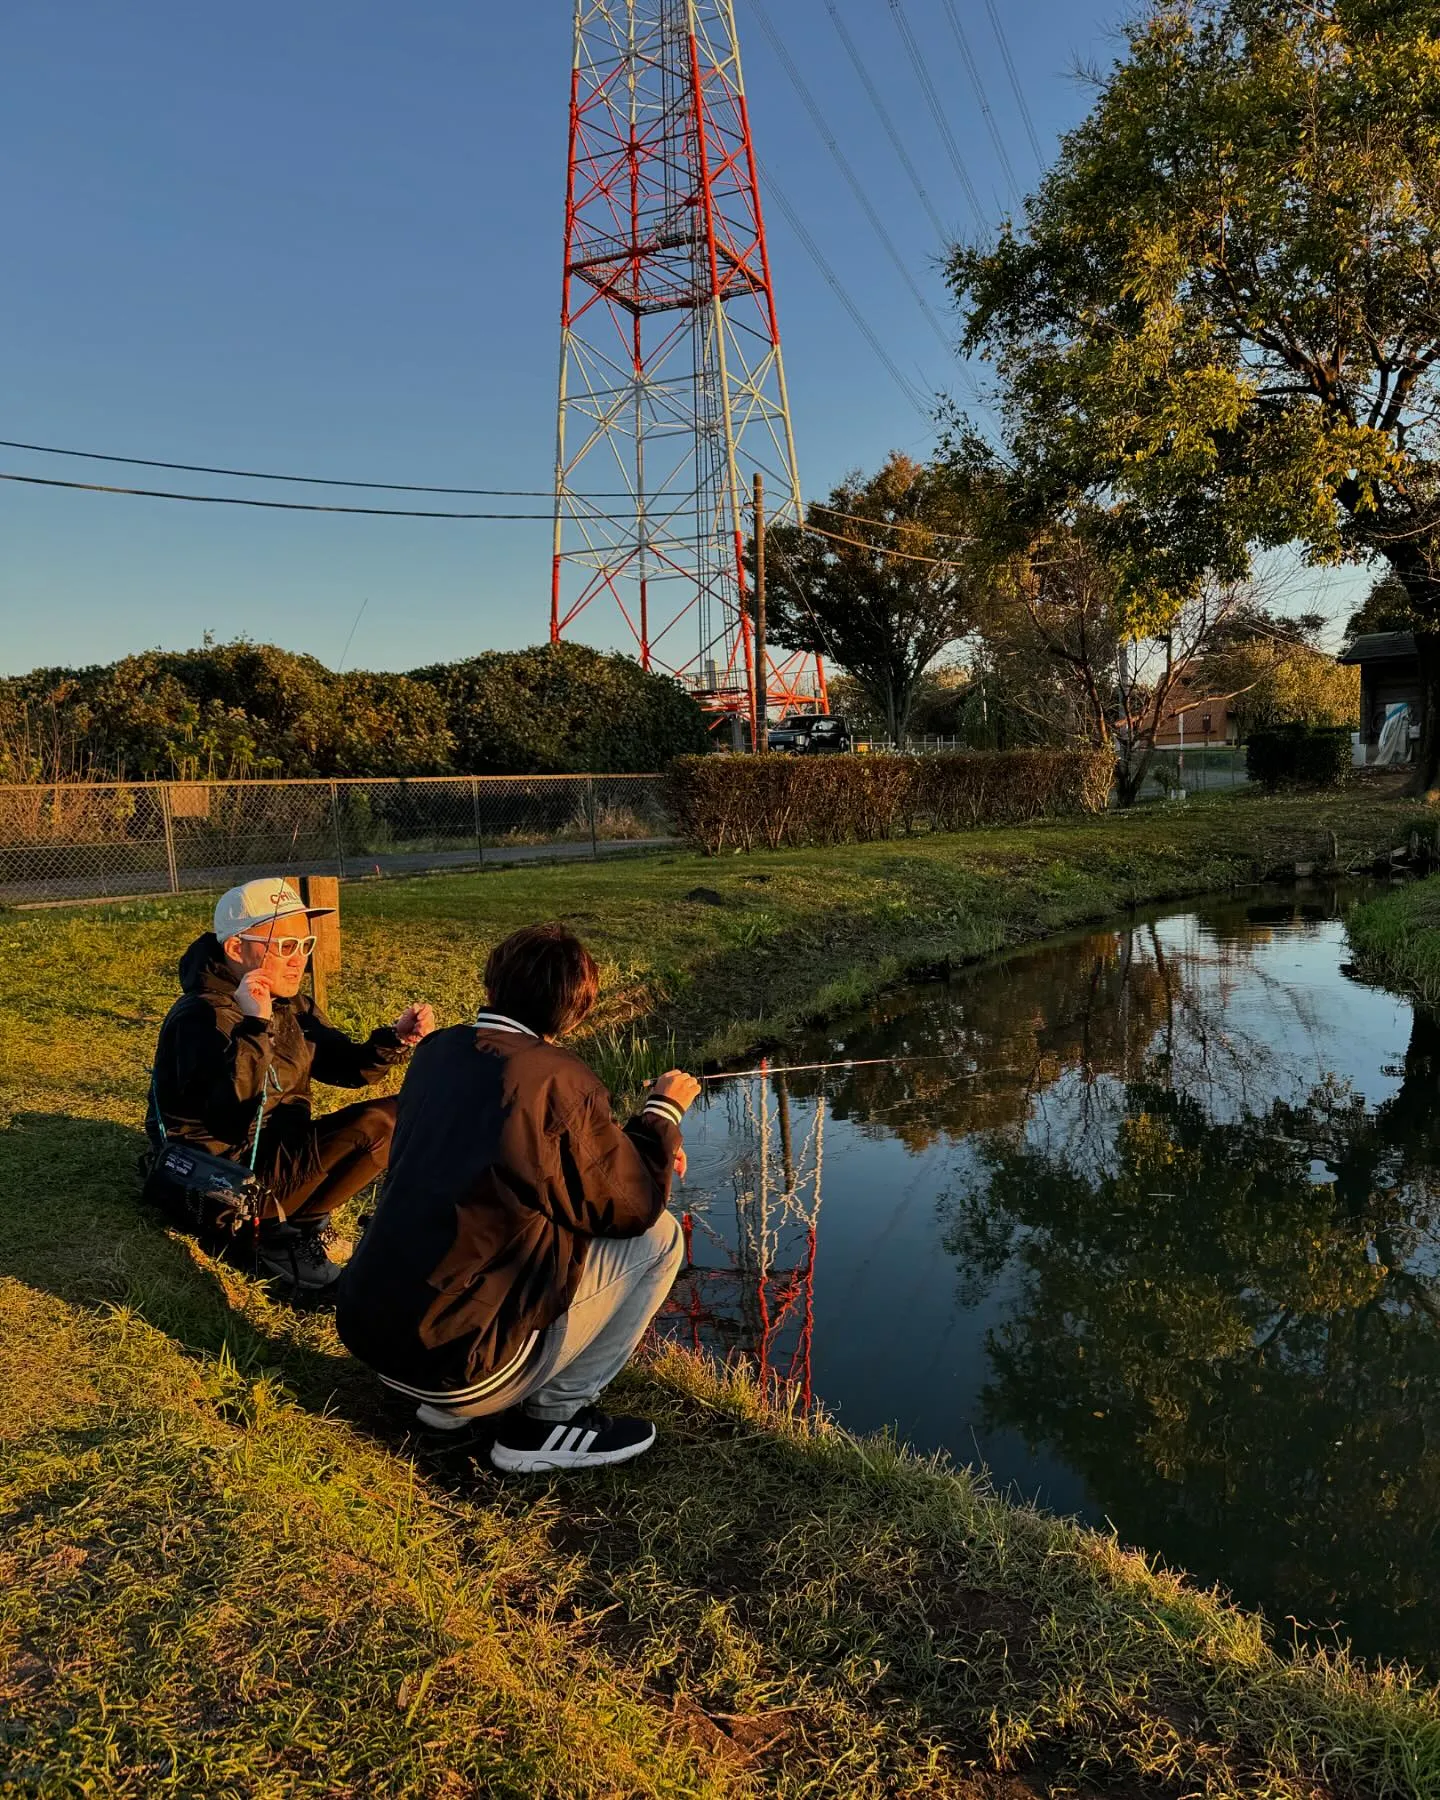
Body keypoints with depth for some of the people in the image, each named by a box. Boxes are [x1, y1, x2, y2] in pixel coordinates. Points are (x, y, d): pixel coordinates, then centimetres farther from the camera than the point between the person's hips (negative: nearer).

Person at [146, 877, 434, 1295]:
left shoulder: (288, 1003, 6)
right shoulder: (202, 1017, -21)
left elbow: (343, 1066, 7)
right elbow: (230, 1121, -33)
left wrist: (395, 1039, -11)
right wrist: (255, 1027, -39)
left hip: (270, 1153, 9)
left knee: (400, 1113, 1)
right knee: (374, 1124, -21)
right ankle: (281, 1242, -10)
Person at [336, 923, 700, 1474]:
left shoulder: (437, 1051, 4)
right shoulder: (556, 1080, -19)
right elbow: (632, 1206, -7)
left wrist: (638, 1144, 17)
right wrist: (663, 1113, 9)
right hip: (451, 1361, -8)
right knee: (657, 1236, 2)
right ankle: (550, 1419, 7)